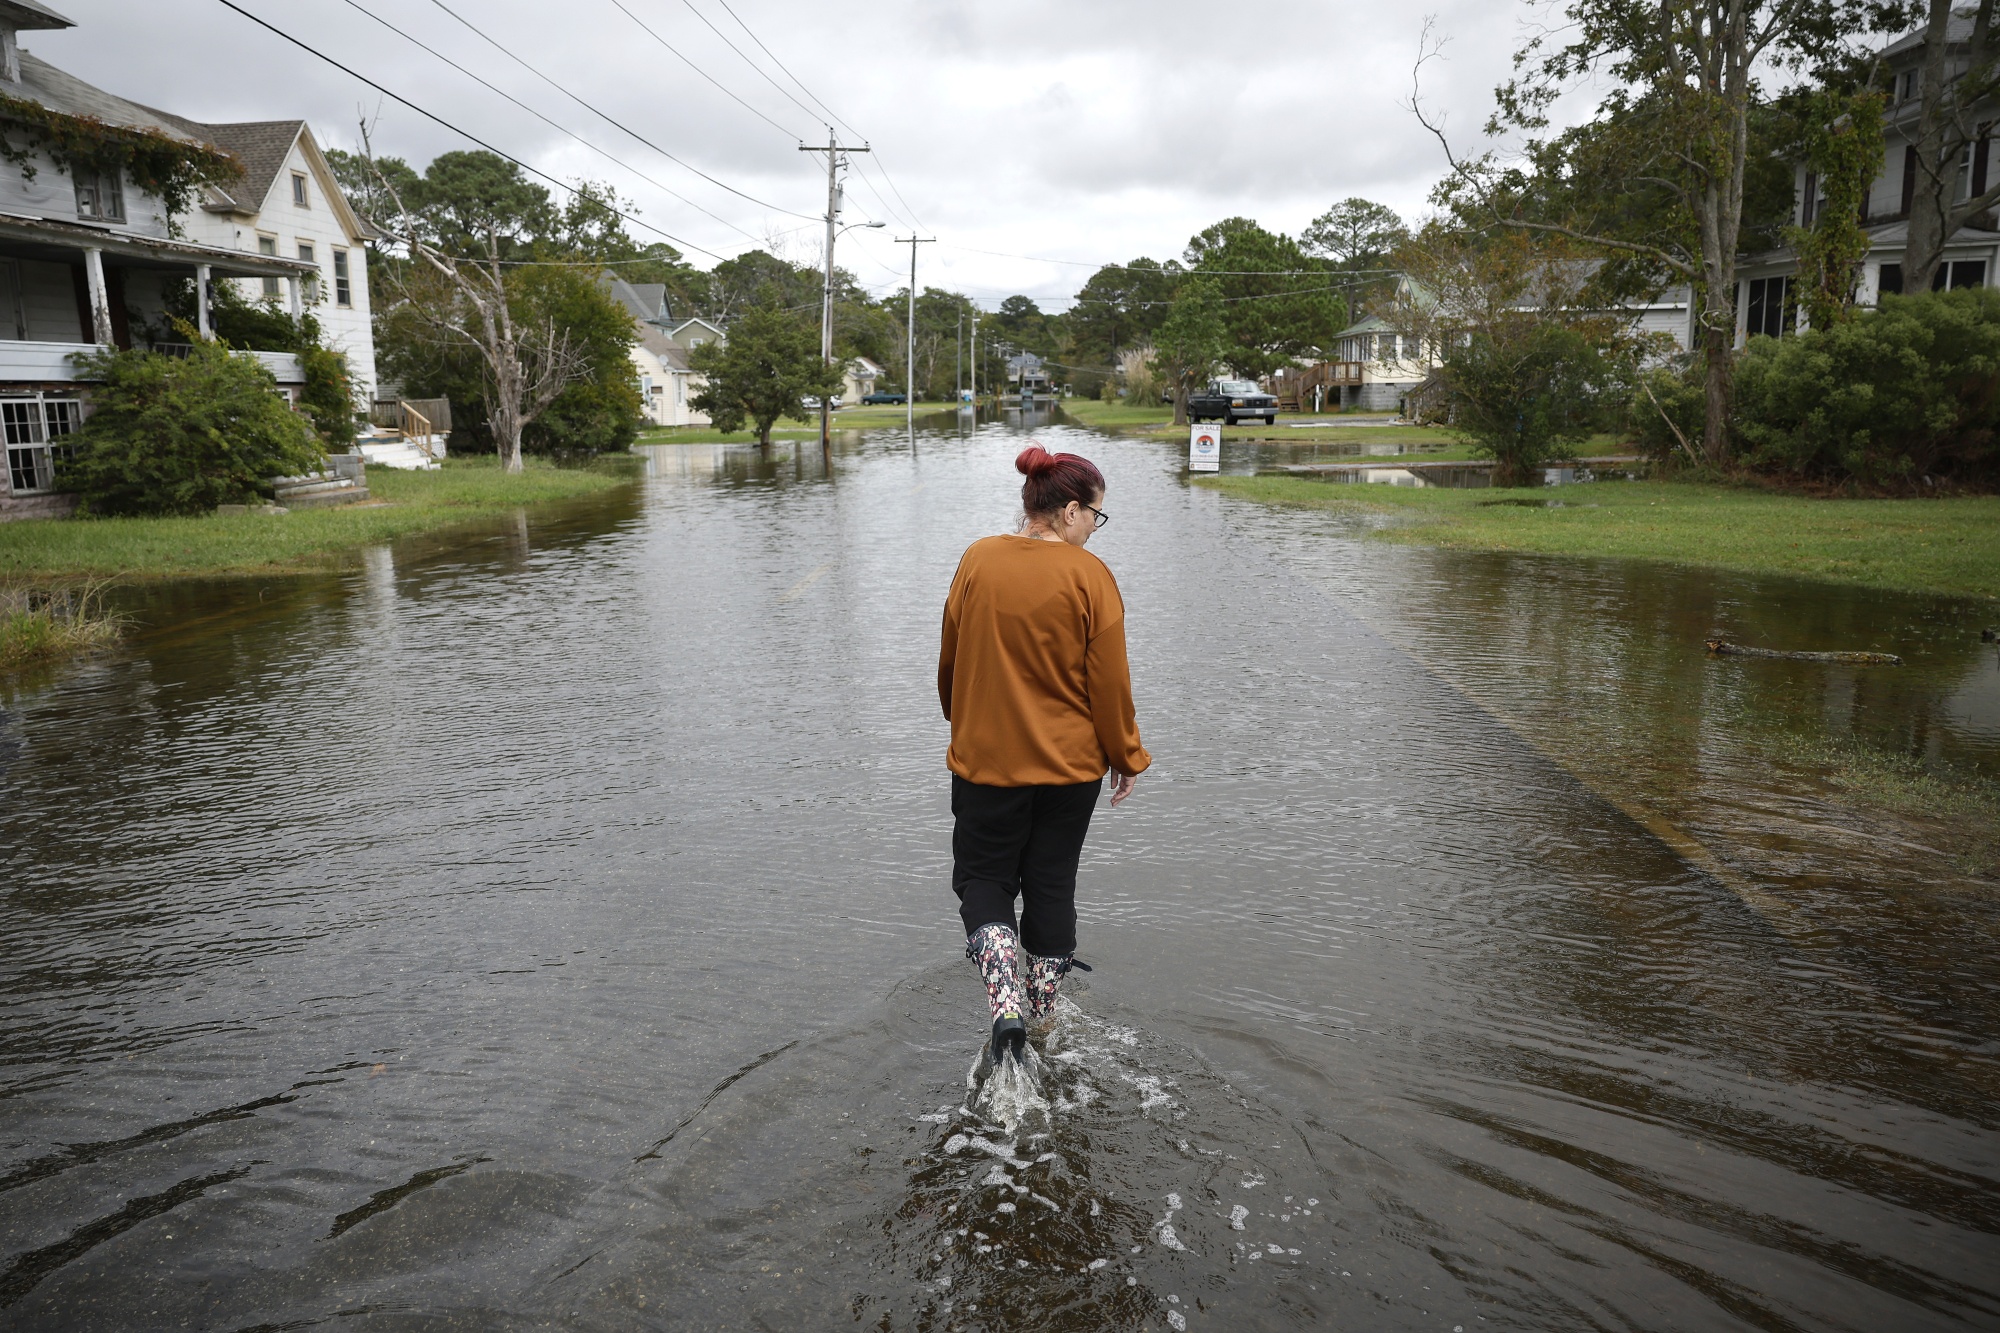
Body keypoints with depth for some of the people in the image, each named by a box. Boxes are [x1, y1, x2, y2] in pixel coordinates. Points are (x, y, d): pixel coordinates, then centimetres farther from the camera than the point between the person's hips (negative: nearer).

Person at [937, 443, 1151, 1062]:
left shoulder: (976, 561, -4)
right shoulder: (1090, 576, -12)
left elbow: (949, 661, 7)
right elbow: (1110, 683, -10)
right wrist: (1128, 757, 4)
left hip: (984, 757, 1)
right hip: (1071, 763, -1)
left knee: (982, 879, 15)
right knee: (1051, 884, 16)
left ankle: (1007, 1002, -5)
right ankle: (1042, 1012, 28)